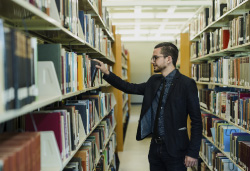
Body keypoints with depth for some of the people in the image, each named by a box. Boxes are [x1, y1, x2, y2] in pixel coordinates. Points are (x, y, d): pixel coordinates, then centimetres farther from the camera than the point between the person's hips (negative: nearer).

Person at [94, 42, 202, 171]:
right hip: (155, 146, 6)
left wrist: (193, 153, -14)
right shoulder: (154, 81, 8)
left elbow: (196, 121, -12)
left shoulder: (187, 84, -12)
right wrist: (107, 73, 10)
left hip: (175, 149, -6)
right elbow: (131, 88, 17)